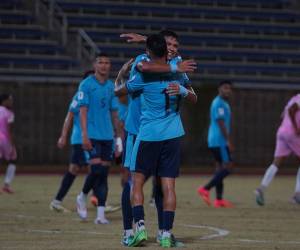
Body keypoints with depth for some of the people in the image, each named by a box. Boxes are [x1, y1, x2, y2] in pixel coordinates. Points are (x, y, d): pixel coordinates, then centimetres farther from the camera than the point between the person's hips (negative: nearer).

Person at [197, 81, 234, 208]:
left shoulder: (223, 103, 20)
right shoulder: (219, 103, -12)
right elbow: (221, 123, -19)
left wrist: (228, 141, 23)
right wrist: (229, 141, -21)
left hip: (216, 141, 10)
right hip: (219, 141, -10)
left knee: (220, 168, 8)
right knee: (228, 167, -11)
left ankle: (219, 200, 6)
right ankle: (205, 189, -13)